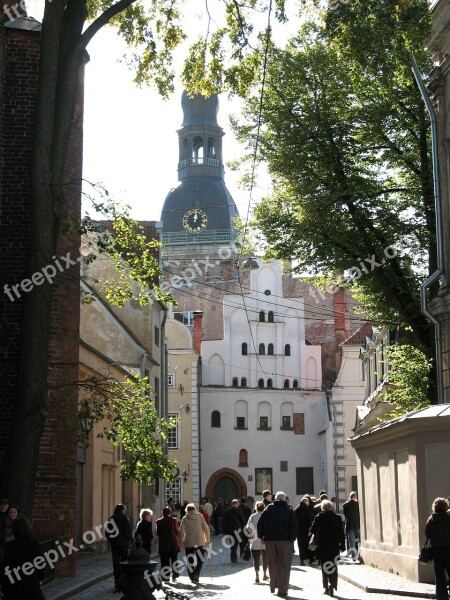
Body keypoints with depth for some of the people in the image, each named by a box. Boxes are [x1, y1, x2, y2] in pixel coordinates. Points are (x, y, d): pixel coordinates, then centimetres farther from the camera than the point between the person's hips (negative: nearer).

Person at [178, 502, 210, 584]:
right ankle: (196, 574, -10)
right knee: (200, 559, 8)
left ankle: (192, 576, 10)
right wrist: (207, 539, 10)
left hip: (188, 543, 0)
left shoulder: (185, 518, -2)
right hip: (200, 542, 0)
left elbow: (181, 531, -8)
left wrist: (180, 542, 3)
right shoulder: (200, 516, 1)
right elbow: (206, 529, -1)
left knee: (190, 560, 10)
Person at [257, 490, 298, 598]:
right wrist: (291, 538, 0)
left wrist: (261, 536, 7)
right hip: (284, 541, -3)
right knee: (284, 565, -2)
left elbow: (260, 524, 0)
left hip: (270, 541, 3)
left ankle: (273, 586, 27)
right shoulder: (289, 510, -4)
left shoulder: (268, 509, 2)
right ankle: (282, 590, -9)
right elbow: (294, 527, -9)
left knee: (272, 564, 17)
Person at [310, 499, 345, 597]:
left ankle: (326, 587, 13)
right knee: (333, 567, 3)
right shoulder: (337, 517, -1)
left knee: (324, 567, 11)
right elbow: (341, 533, 1)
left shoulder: (318, 517, -5)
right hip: (334, 547, 0)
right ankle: (332, 585, -15)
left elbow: (312, 530, 2)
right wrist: (342, 546, 7)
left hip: (322, 546, 0)